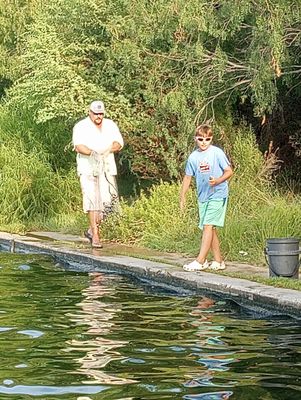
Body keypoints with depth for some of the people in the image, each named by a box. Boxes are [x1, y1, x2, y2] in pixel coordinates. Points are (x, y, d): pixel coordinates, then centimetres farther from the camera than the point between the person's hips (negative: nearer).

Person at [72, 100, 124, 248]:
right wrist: (92, 153, -32)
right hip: (88, 168, -4)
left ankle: (92, 229, 20)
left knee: (108, 201, -1)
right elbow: (78, 145, -15)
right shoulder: (81, 126, 0)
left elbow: (119, 143, 4)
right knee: (92, 200, -12)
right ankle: (95, 236, -11)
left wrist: (108, 150, -17)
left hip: (107, 168, 4)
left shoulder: (110, 125, 13)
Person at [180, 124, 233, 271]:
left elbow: (229, 171, -7)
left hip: (217, 194, -6)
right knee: (210, 228, 9)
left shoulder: (217, 153, -8)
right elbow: (188, 177, 15)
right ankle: (218, 261, 17)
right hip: (203, 196, 6)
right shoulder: (193, 157, 7)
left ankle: (200, 261, -15)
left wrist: (218, 181, -24)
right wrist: (182, 197, 12)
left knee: (208, 226, -13)